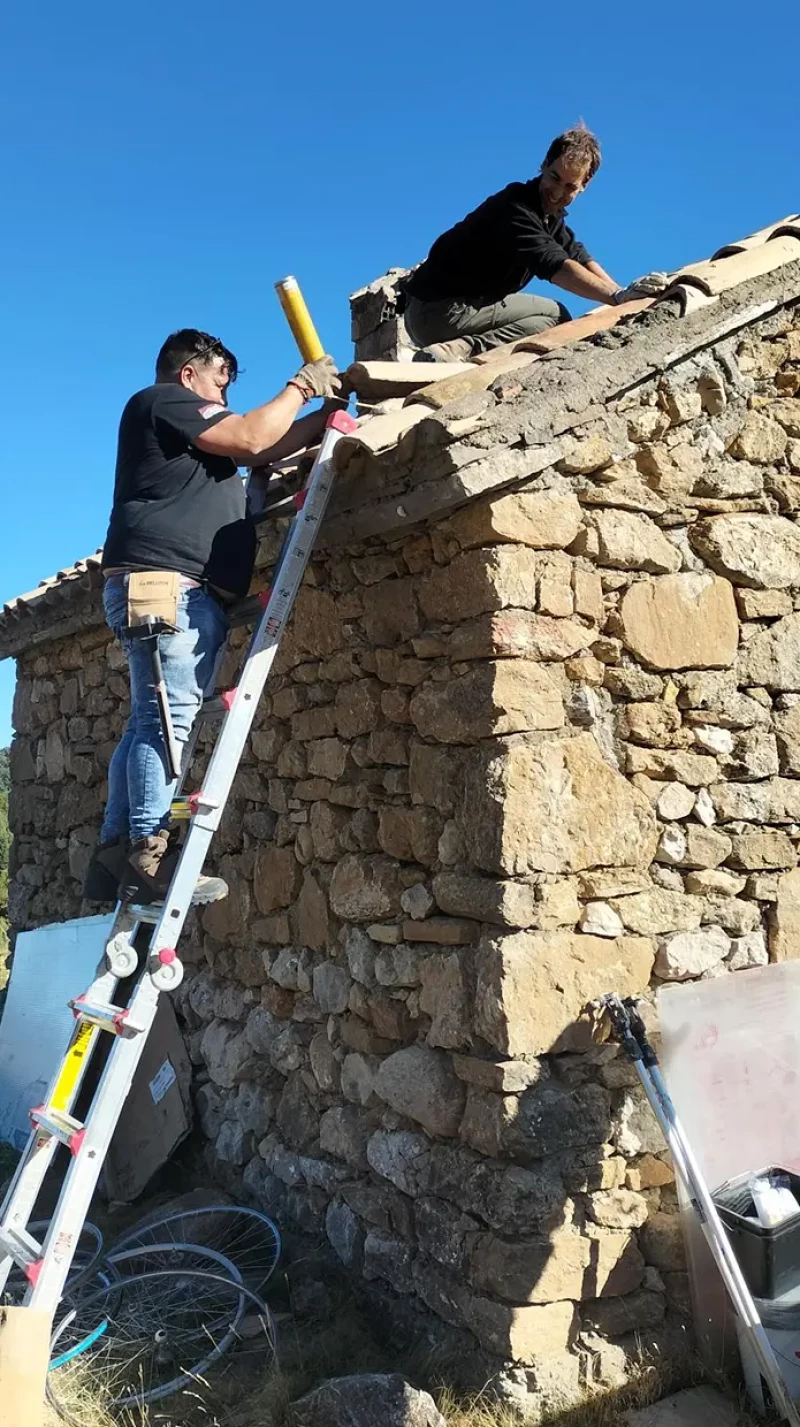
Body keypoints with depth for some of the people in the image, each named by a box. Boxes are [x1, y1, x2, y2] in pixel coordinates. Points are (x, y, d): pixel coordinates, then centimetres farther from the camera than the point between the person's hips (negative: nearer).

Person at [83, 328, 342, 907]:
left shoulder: (192, 431, 33)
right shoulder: (161, 400, 4)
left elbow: (265, 450, 31)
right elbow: (250, 438, -6)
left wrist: (330, 408, 27)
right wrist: (301, 385, 7)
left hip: (189, 593, 10)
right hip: (163, 582, -10)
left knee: (150, 723, 4)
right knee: (167, 718, -17)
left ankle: (114, 857, 3)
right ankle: (148, 855, -21)